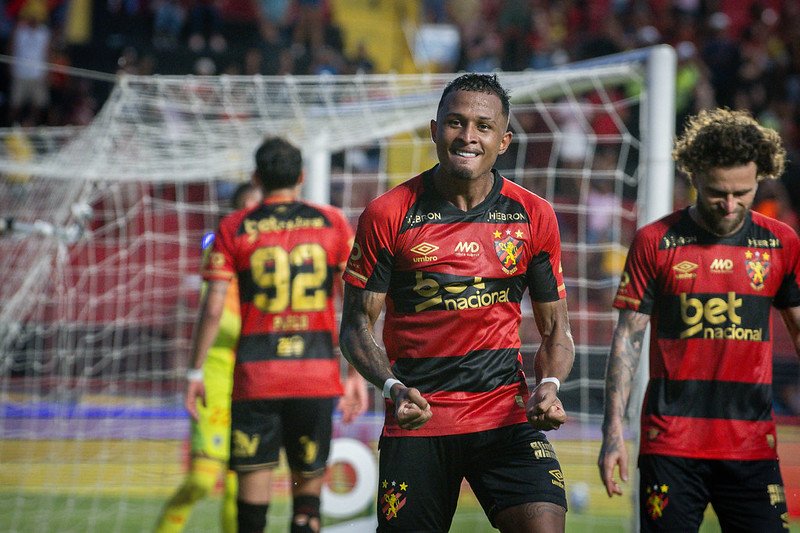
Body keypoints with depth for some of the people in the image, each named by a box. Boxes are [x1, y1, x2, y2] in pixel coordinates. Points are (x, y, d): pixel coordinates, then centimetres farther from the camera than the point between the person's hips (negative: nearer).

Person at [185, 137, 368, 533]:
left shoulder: (234, 229, 2)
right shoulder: (334, 223, 6)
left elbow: (212, 309, -3)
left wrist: (195, 373, 4)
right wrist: (357, 374, 7)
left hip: (255, 376, -1)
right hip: (318, 374, 1)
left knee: (253, 481, 2)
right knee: (309, 481, 11)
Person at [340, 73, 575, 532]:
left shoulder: (533, 217, 4)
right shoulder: (388, 215, -2)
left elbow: (556, 330, 11)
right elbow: (357, 326, 2)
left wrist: (549, 386, -10)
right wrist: (393, 387, -16)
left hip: (507, 415, 1)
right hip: (417, 421, 0)